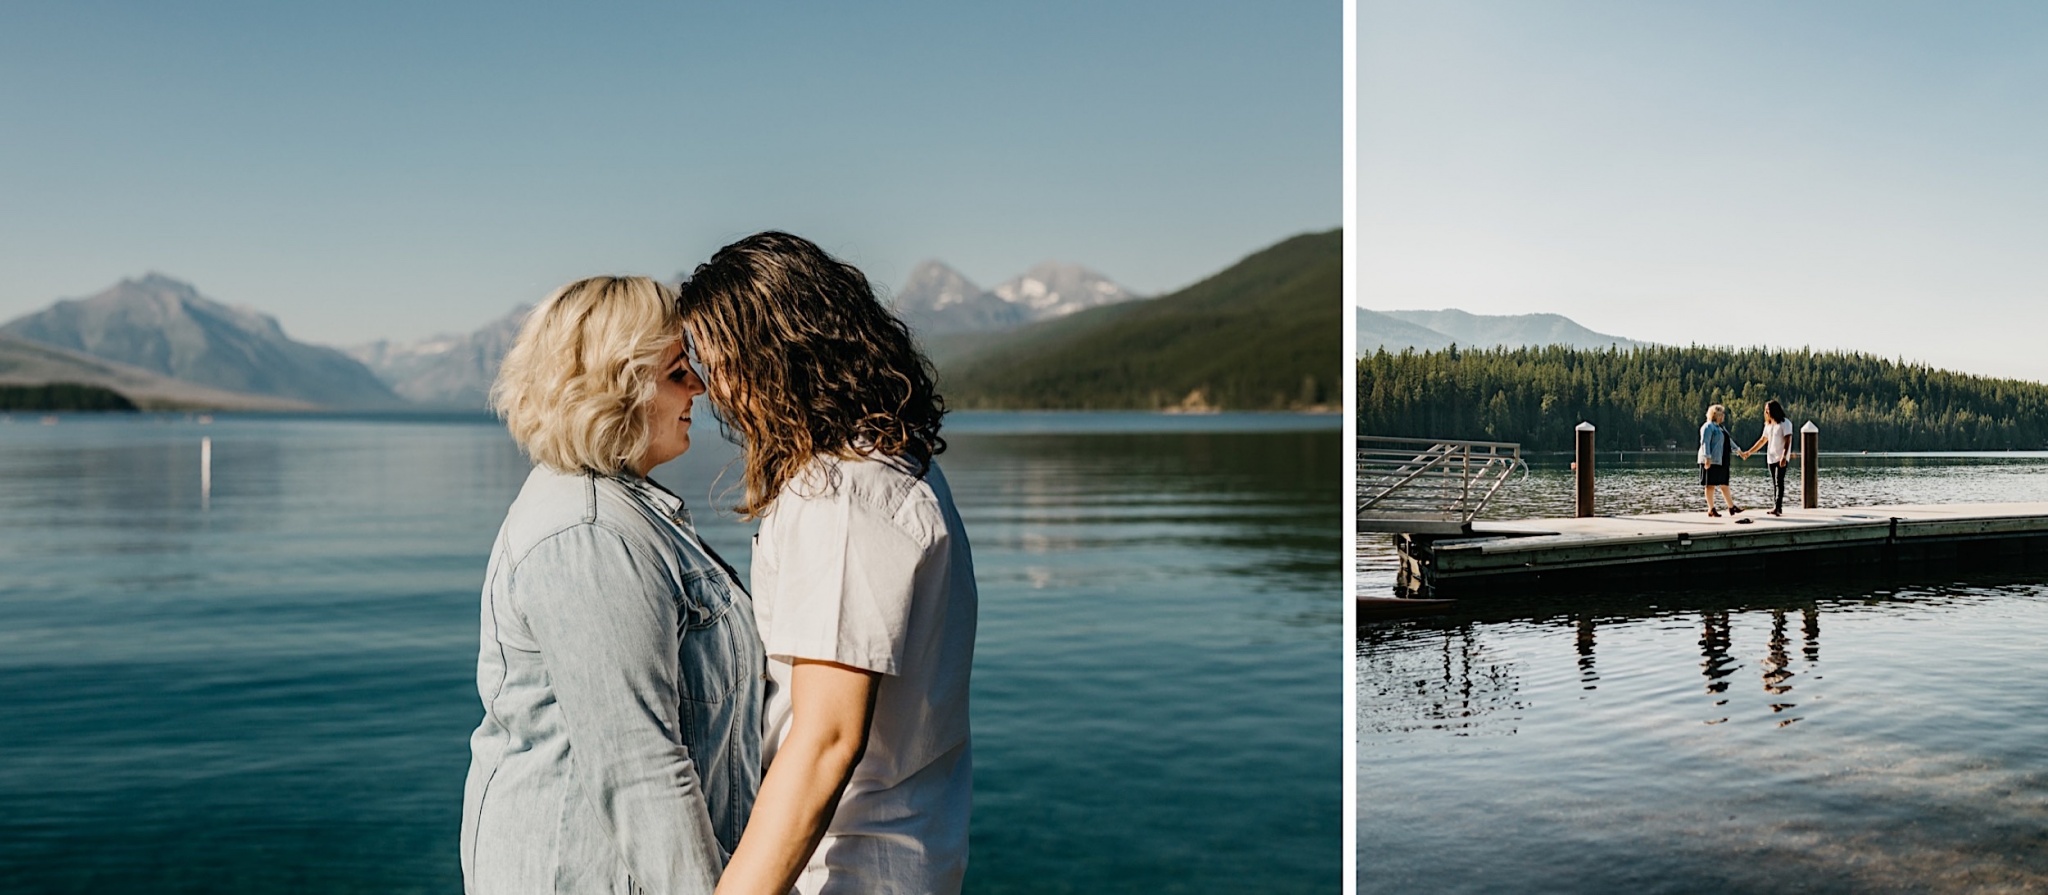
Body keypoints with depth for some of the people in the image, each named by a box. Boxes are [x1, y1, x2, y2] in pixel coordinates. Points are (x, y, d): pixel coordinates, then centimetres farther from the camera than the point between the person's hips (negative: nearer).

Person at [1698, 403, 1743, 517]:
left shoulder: (1721, 427, 20)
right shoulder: (1708, 426, -9)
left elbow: (1729, 440, 31)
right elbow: (1705, 442, -18)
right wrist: (1707, 458, -26)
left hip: (1721, 461, 9)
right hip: (1711, 461, -9)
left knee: (1724, 484, 11)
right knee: (1711, 484, -4)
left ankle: (1731, 507, 15)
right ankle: (1711, 509, 0)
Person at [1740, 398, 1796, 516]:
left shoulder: (1785, 423, -8)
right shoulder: (1768, 424, 14)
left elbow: (1787, 441, -16)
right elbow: (1762, 440, 21)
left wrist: (1784, 456, -27)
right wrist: (1749, 452, 20)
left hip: (1781, 459, -7)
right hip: (1771, 458, 7)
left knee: (1779, 482, -15)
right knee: (1774, 484, 6)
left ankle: (1778, 507, -22)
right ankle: (1776, 508, 7)